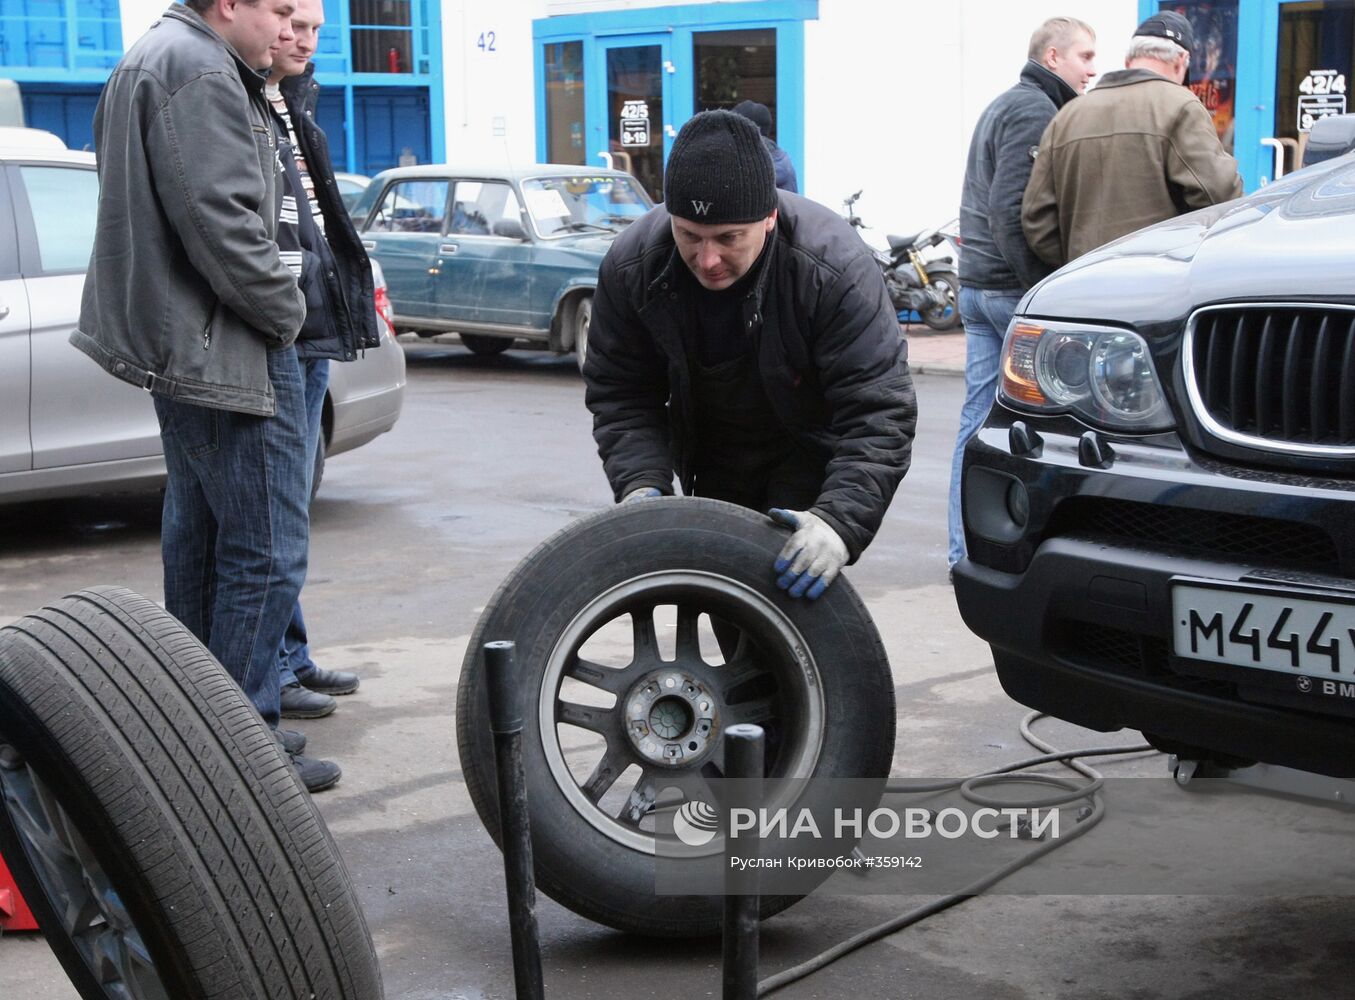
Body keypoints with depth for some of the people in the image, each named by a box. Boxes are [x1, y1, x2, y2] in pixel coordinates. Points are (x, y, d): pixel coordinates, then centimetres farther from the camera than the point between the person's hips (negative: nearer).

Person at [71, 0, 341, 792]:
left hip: (178, 344, 11)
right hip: (225, 351, -11)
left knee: (202, 539, 17)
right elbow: (221, 222, -24)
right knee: (266, 553, -7)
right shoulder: (200, 72, -16)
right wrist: (286, 310, -11)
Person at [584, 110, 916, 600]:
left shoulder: (835, 266, -34)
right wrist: (640, 483, -28)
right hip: (713, 454, 4)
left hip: (812, 453, -4)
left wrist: (839, 520, -49)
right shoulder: (632, 265, -22)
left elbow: (878, 413, -35)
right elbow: (619, 395, -11)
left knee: (794, 592, -18)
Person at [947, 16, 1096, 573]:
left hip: (976, 284, 9)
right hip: (1012, 288, -9)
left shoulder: (1003, 107, 21)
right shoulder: (1036, 111, -11)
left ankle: (965, 546, 9)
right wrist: (1043, 289, -18)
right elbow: (1014, 211, -20)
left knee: (978, 418, 7)